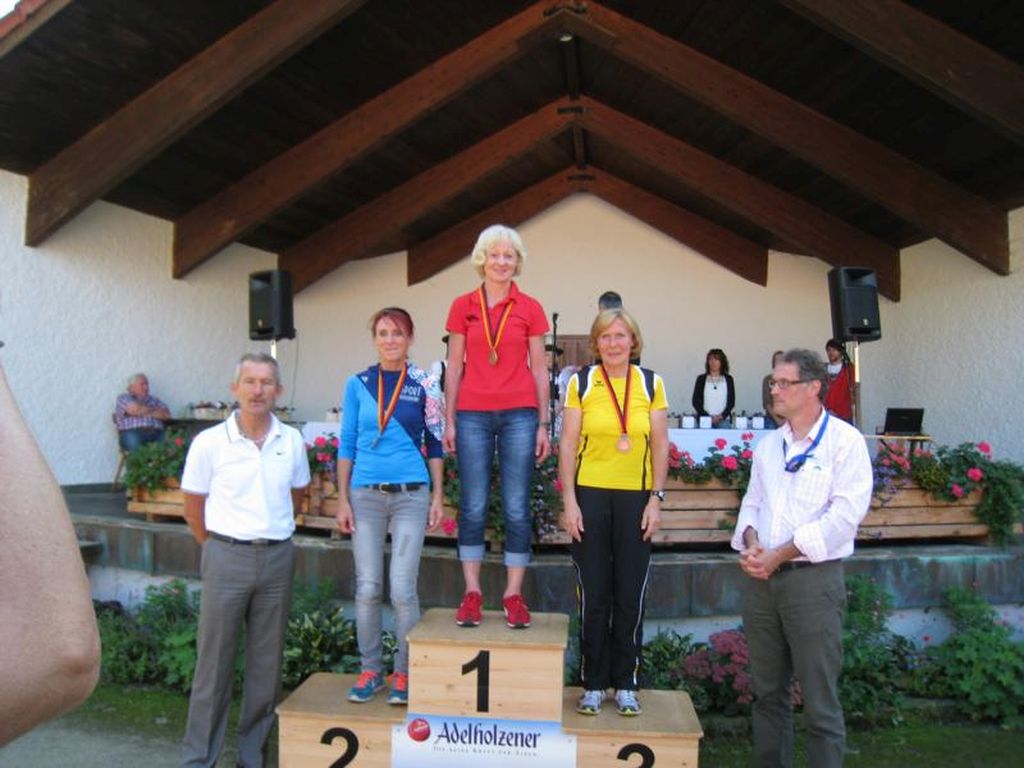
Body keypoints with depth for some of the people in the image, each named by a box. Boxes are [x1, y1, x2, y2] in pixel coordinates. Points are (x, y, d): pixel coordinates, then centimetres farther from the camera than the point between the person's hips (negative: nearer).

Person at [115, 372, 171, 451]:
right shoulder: (123, 398, 18)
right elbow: (133, 409, -3)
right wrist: (153, 410, 13)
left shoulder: (155, 400, 27)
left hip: (156, 433, 3)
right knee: (132, 440, -39)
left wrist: (142, 411, 4)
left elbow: (166, 415, 9)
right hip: (133, 432, -3)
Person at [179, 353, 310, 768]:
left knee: (267, 663, 10)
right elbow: (193, 508, 5)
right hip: (227, 558, -2)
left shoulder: (292, 441, 3)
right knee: (213, 662, 4)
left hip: (277, 558, 3)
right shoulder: (209, 442, -4)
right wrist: (218, 548, 8)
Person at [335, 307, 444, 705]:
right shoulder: (358, 384, 5)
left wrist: (437, 497, 1)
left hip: (411, 495, -2)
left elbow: (434, 444, 5)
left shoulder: (424, 385, 2)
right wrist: (343, 499, 3)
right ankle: (370, 670, 21)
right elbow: (347, 444, 7)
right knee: (367, 588, 5)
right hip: (366, 495, 2)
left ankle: (405, 673, 15)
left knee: (402, 589, -3)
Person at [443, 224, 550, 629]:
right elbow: (454, 367, 8)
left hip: (519, 414, 0)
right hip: (472, 414, 1)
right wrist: (449, 420, 3)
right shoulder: (463, 306, 6)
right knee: (472, 507, 5)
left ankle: (514, 595, 14)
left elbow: (539, 369, 6)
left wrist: (543, 424, 2)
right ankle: (472, 593, 16)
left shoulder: (530, 309, 4)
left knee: (516, 508, 3)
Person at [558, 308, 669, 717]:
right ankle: (593, 684, 20)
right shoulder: (581, 383, 0)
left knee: (631, 595, 6)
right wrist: (569, 501, -6)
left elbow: (660, 445, 5)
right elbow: (567, 444, -1)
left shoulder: (651, 383, 4)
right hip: (590, 495, -1)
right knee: (593, 595, 5)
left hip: (635, 498, 1)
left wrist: (656, 498, -1)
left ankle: (626, 683, 23)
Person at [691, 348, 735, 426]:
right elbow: (695, 401, 4)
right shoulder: (701, 379, 7)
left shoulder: (728, 379, 10)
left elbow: (731, 401, 7)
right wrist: (708, 417, -8)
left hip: (724, 420, 1)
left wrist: (722, 416, -9)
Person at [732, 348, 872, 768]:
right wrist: (751, 542, -6)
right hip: (761, 578, 6)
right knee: (767, 691, 15)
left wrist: (778, 555, -15)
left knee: (819, 698, 2)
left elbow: (845, 514, -14)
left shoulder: (845, 441, -6)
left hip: (813, 579, -5)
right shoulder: (768, 444, 12)